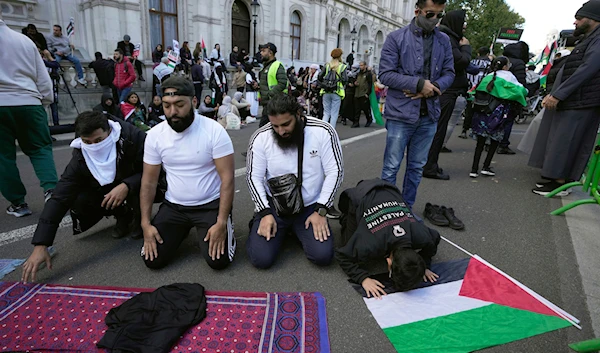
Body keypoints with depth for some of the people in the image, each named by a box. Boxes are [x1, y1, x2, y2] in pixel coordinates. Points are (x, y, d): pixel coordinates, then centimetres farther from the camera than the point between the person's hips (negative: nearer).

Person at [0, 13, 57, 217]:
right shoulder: (25, 40, 8)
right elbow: (43, 76, 10)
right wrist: (46, 99, 18)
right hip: (29, 102, 2)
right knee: (40, 148, 10)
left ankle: (18, 203, 10)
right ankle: (51, 189, -11)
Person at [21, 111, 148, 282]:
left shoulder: (132, 138, -31)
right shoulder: (80, 159, -22)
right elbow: (59, 199, -25)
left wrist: (126, 185, -44)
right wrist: (40, 245, -31)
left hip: (136, 187, -3)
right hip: (106, 192, 4)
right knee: (79, 202, -21)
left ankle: (138, 218, -2)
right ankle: (123, 215, 6)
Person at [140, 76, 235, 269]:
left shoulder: (214, 131, -17)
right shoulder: (155, 135, -4)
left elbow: (227, 179, -17)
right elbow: (149, 182, 2)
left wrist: (221, 223, -22)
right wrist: (145, 223, -6)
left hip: (211, 204, -3)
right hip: (174, 206, 4)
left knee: (218, 260, -16)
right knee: (152, 259, -5)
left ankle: (226, 227, 17)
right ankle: (182, 230, 25)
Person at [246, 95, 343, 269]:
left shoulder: (323, 132, -13)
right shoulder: (261, 137, -10)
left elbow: (334, 172, -9)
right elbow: (254, 177, -4)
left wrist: (320, 211, -12)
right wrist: (265, 213, -13)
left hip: (310, 206, 1)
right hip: (273, 205, 0)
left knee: (323, 256, -14)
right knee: (261, 259, -13)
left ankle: (296, 229, 17)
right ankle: (259, 223, 20)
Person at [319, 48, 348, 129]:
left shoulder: (327, 65, 5)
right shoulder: (342, 66, -4)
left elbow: (320, 78, 3)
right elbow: (345, 80, -11)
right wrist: (342, 85, 8)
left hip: (326, 92, 3)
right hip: (336, 92, -3)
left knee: (326, 112, 12)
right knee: (334, 114, 3)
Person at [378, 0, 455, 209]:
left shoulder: (444, 41, 11)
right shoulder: (396, 38, -3)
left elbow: (449, 73, 10)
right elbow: (385, 74, -9)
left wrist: (433, 87, -11)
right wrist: (419, 83, -15)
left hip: (429, 115, 5)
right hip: (401, 113, -5)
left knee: (417, 167, 13)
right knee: (391, 168, 0)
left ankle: (407, 207, 28)